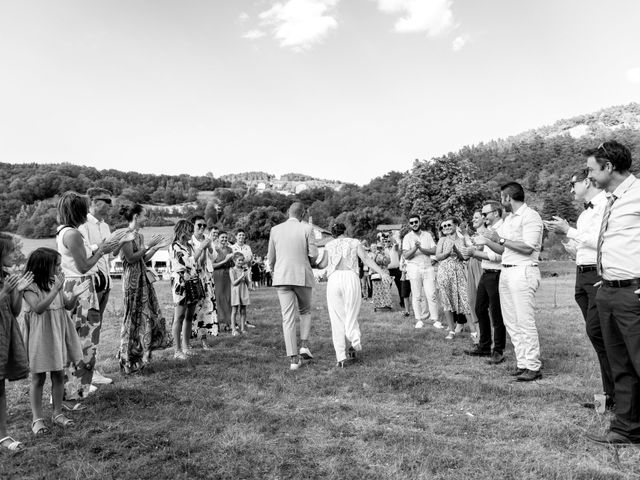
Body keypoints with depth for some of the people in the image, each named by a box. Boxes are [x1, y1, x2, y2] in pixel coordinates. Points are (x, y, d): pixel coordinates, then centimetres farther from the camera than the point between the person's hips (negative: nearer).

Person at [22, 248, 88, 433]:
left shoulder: (56, 283, 4)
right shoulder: (30, 287, -13)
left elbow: (68, 306, 8)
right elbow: (39, 308, -26)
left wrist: (74, 295, -12)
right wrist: (56, 289, -31)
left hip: (58, 334, 6)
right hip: (40, 336, -5)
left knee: (58, 375, 11)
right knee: (38, 378, 5)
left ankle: (57, 413, 24)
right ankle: (37, 418, 16)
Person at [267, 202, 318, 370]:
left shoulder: (275, 230, 5)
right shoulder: (307, 229, -3)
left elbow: (271, 257, 9)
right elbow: (314, 255, -6)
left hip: (282, 278, 2)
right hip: (303, 276, -1)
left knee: (288, 318, 2)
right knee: (305, 311, 21)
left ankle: (294, 359, -1)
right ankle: (304, 345, 6)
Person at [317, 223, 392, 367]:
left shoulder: (329, 245, 20)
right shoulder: (354, 242, 19)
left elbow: (322, 264, 8)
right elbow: (366, 259, 4)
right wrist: (382, 273, -3)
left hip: (333, 279, 1)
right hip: (351, 278, 0)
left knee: (337, 319, 5)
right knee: (351, 315, 8)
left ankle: (340, 357, -3)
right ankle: (355, 341, -22)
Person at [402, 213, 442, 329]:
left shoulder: (427, 235, 11)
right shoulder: (407, 237, 3)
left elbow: (434, 251, 0)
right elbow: (406, 255, -7)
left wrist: (421, 248, -12)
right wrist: (415, 248, -23)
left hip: (428, 268, 2)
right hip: (414, 268, -2)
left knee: (431, 295, -2)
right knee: (416, 296, 1)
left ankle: (435, 320, 3)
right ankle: (419, 320, 10)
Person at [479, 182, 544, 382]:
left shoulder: (530, 216, -7)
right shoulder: (508, 218, 19)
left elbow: (528, 247, -18)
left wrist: (501, 239, -12)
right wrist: (488, 242, 6)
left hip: (523, 271, -9)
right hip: (506, 272, 9)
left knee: (525, 321, -6)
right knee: (511, 321, 9)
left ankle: (533, 367, 3)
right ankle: (522, 362, 17)